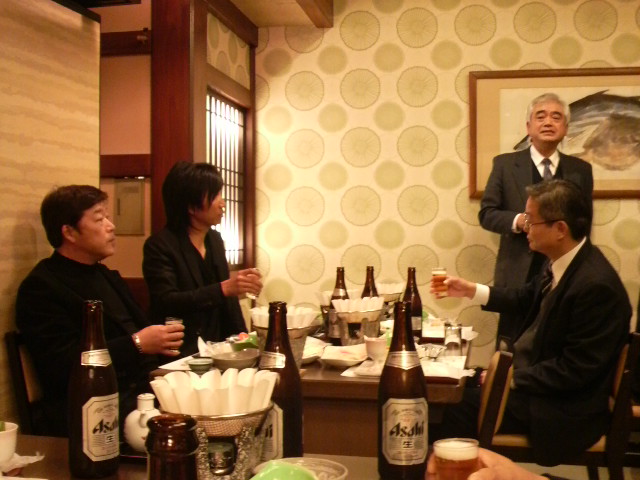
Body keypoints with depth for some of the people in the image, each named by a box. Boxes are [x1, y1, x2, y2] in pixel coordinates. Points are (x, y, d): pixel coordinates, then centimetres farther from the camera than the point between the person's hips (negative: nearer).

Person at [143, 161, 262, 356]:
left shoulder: (215, 239, 12)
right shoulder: (159, 245, -11)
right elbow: (166, 303, -22)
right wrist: (223, 288, -31)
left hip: (216, 348, 7)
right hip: (180, 353, -7)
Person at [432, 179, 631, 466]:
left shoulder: (596, 285, -28)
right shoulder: (561, 263, 0)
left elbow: (575, 370, -25)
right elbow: (527, 298, 19)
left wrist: (513, 378, -18)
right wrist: (470, 290, 11)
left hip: (562, 408, -9)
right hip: (530, 374, 9)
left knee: (455, 408, -13)